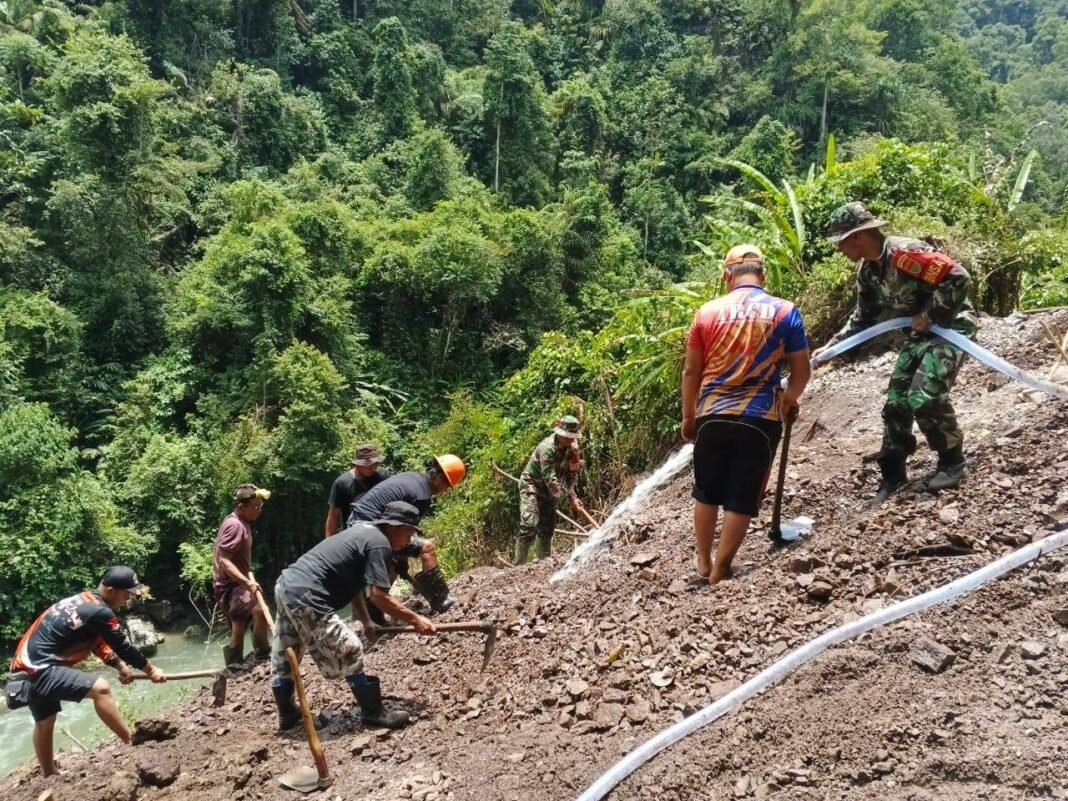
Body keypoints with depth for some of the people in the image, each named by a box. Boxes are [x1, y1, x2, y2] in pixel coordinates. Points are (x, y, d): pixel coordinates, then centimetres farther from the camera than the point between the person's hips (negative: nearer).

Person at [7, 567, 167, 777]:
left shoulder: (83, 601, 12)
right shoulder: (99, 612, -17)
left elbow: (97, 642, 20)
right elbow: (123, 647, -8)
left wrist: (121, 666, 12)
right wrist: (151, 670, 4)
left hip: (29, 666, 11)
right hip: (40, 669, -11)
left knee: (45, 721, 25)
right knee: (100, 688, -20)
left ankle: (49, 777, 41)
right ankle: (133, 743, -14)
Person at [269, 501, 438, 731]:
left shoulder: (364, 531, 17)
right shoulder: (379, 543, -12)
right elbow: (379, 596, -17)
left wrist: (366, 622, 18)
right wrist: (415, 620, -11)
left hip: (287, 585, 10)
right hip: (306, 598, -10)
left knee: (283, 659, 23)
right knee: (349, 655, -1)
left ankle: (287, 714, 39)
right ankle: (374, 713, 9)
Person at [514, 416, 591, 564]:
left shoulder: (573, 448, -6)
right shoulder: (547, 447, -29)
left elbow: (572, 474, 1)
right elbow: (550, 479, -31)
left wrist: (574, 497, -12)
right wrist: (570, 497, -28)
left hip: (548, 489, 8)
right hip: (531, 485, -8)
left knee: (548, 527, 8)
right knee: (529, 525, -19)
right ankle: (518, 564, -17)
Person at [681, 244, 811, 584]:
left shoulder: (708, 311, 2)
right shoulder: (785, 311, 0)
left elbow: (691, 371, 5)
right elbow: (802, 370, 4)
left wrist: (688, 416, 16)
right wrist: (789, 400, 23)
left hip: (712, 415, 2)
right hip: (760, 417, -1)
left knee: (706, 492, 17)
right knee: (743, 497, 6)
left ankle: (704, 562, 26)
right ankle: (720, 569, 9)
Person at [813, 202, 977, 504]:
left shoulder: (906, 253, -27)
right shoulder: (867, 271, 1)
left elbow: (959, 279, -29)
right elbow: (863, 317, 14)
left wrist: (928, 316, -23)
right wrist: (830, 346, 7)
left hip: (950, 326, -9)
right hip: (920, 333, 9)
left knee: (924, 397, -21)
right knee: (896, 402, 4)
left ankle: (952, 462, 2)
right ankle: (893, 473, 15)